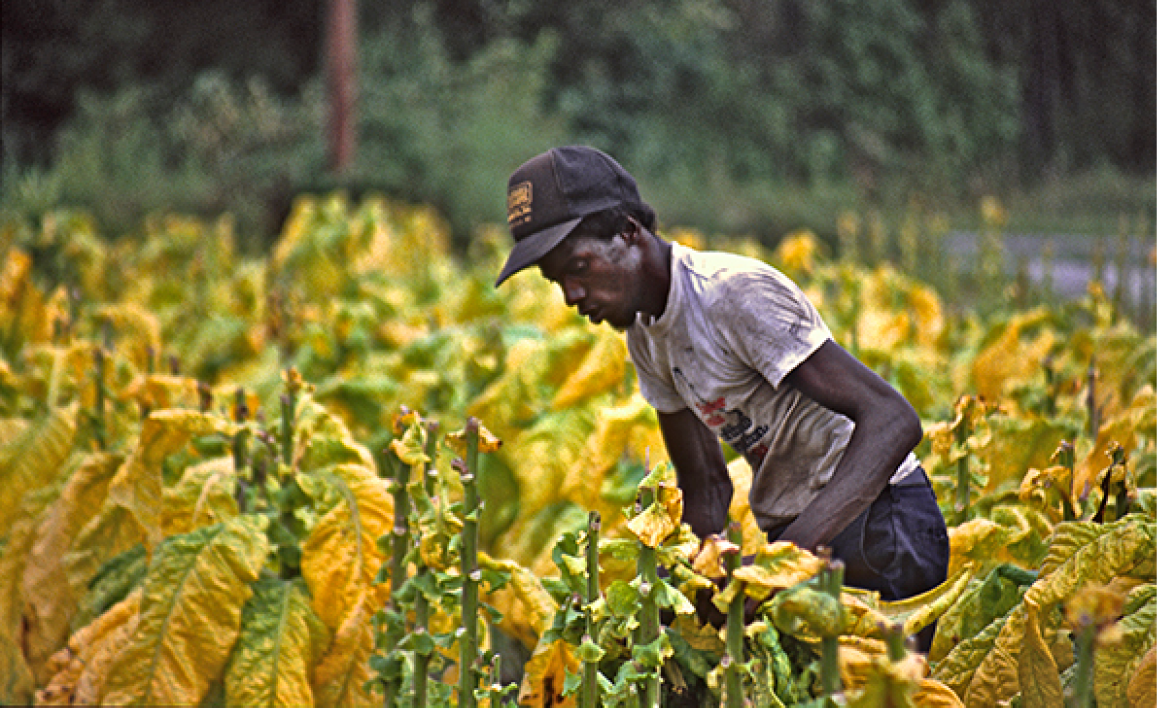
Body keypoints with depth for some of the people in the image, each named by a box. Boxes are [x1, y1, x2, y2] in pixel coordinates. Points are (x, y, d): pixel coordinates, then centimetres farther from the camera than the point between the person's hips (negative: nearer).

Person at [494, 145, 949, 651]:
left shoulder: (738, 295, -21)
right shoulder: (646, 334, 7)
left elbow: (893, 421, -29)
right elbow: (706, 489, 13)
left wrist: (790, 551, -39)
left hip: (881, 519, -9)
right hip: (788, 528, 9)